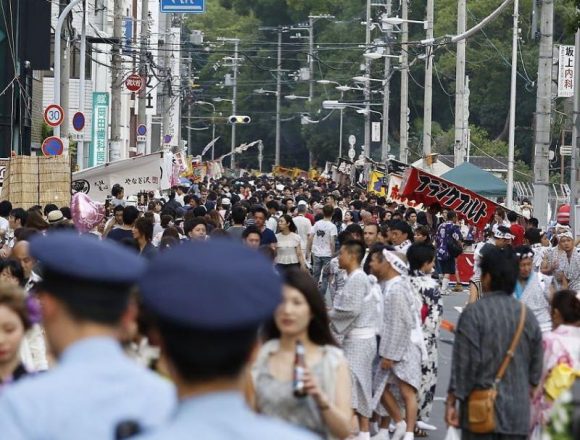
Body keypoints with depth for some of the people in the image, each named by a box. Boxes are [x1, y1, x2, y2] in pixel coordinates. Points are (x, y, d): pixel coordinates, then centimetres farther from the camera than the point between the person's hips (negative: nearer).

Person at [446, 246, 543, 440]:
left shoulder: (474, 313, -9)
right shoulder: (528, 315, 7)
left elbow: (465, 363, -11)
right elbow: (536, 367, 12)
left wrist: (451, 402, -5)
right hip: (518, 413, 4)